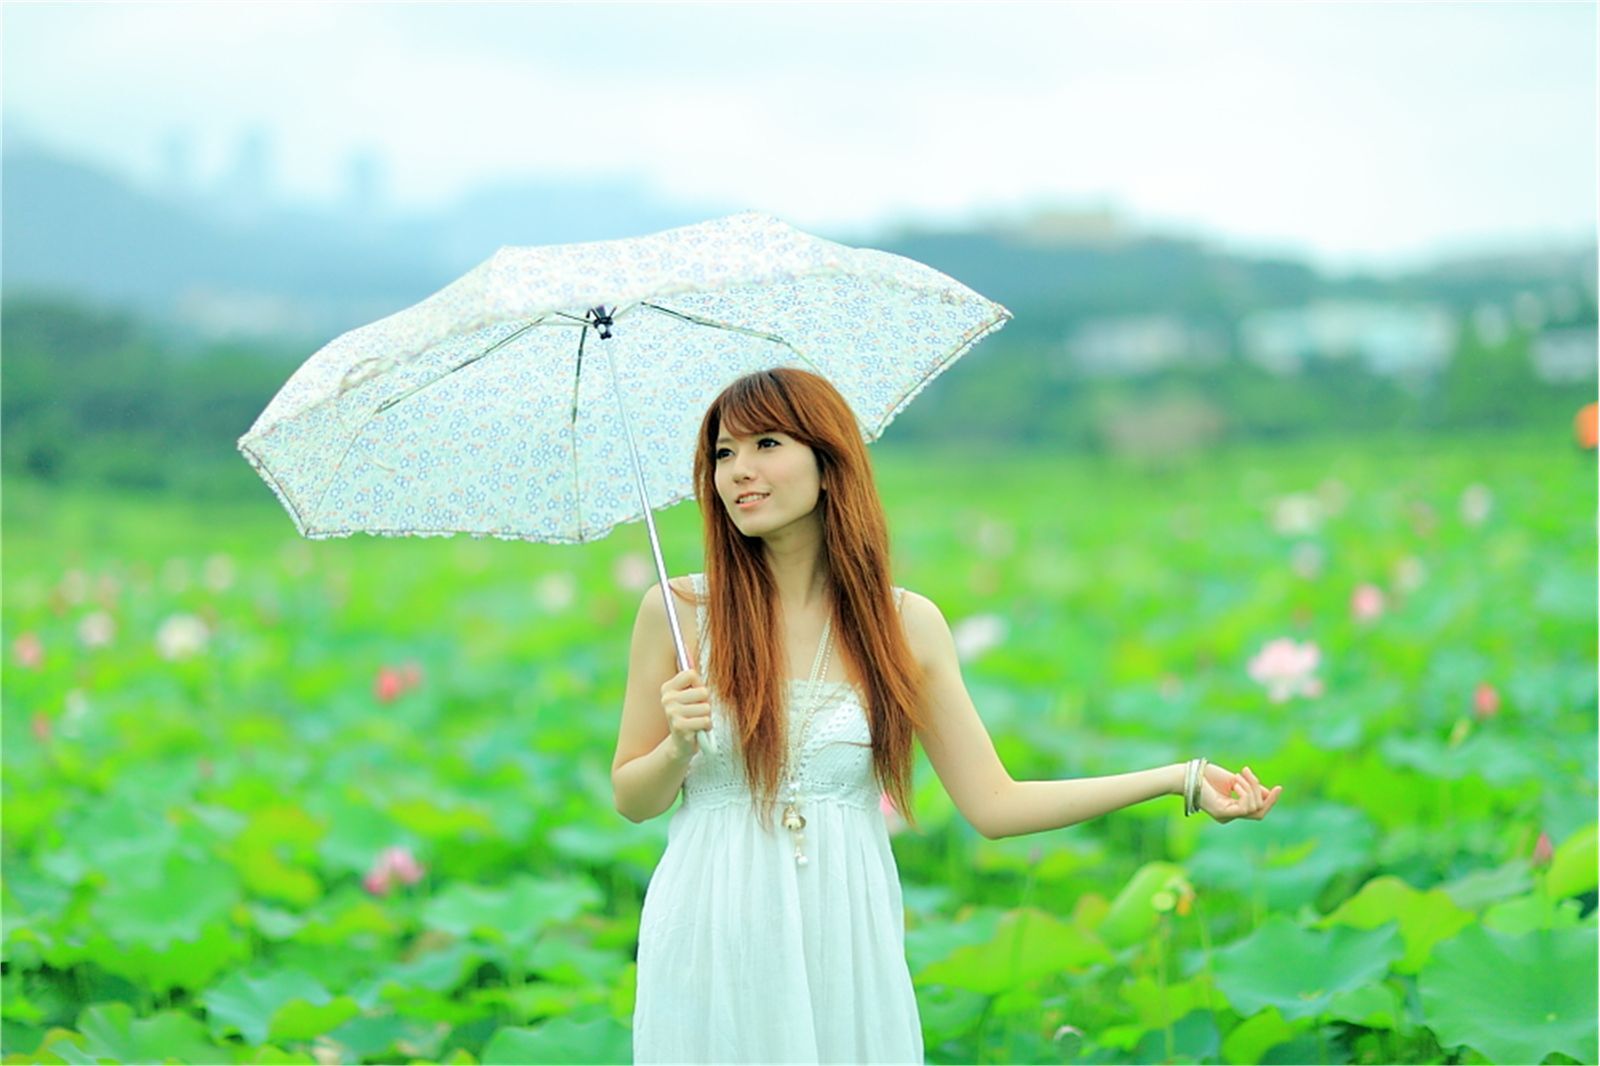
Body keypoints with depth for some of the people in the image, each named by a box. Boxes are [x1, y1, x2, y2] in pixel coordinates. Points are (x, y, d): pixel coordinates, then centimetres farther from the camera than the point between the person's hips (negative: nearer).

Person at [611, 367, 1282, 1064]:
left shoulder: (908, 624, 0)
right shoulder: (679, 611, -4)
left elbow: (994, 806, 0)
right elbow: (630, 798, 4)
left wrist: (1180, 779, -4)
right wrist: (678, 747, -17)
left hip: (846, 950, 1)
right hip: (712, 948, -1)